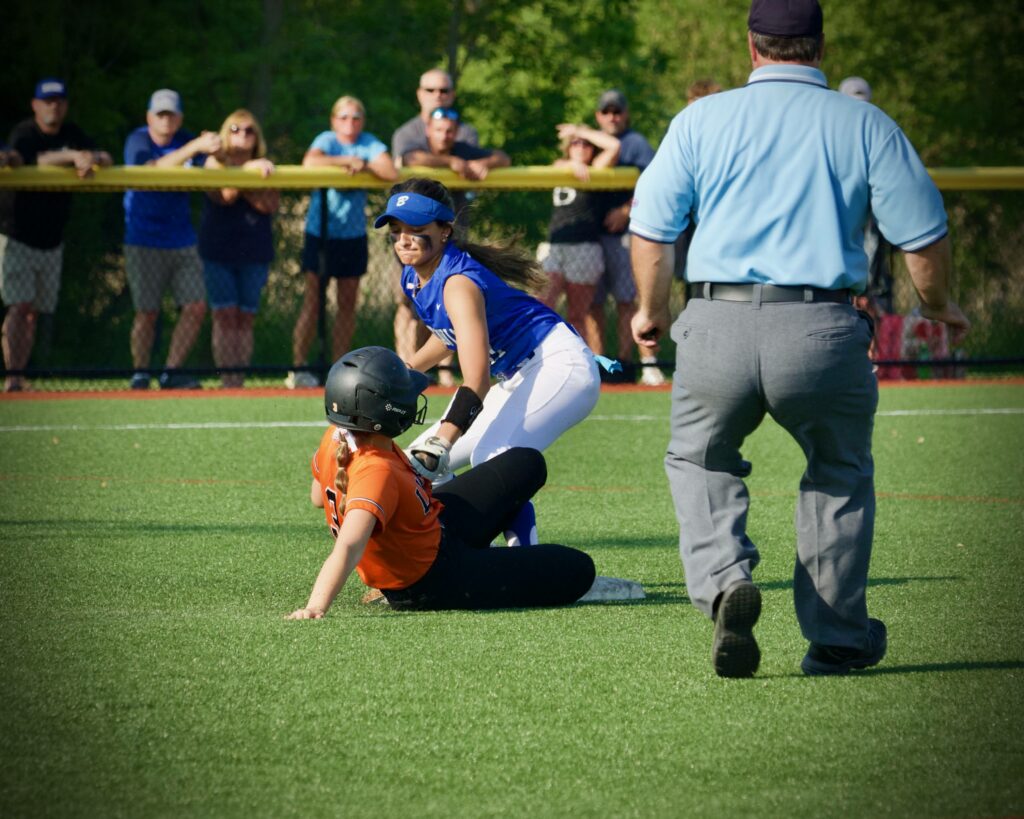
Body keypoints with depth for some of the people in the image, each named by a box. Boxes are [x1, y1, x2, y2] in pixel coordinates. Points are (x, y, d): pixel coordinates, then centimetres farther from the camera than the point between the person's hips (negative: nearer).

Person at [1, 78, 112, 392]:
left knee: (34, 313, 5)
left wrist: (90, 159, -24)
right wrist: (73, 157, -40)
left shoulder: (72, 135, 7)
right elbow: (33, 160, -33)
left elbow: (108, 160, -2)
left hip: (52, 242, 6)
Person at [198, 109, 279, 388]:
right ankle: (227, 380, -9)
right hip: (218, 250, -2)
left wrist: (241, 184, -14)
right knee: (225, 315, -9)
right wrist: (246, 172, -21)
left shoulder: (266, 168, 9)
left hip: (254, 252, 2)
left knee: (245, 318, 1)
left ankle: (240, 380, 3)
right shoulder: (216, 162, 4)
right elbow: (224, 195, -14)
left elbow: (270, 204, -7)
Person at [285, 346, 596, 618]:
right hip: (429, 584, -9)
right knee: (578, 571, -9)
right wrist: (315, 608, -64)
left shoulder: (335, 438, -11)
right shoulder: (377, 472, -39)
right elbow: (349, 547, -52)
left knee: (527, 464, 18)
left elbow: (318, 496, 10)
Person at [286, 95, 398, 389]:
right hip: (320, 231, -3)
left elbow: (392, 173, -12)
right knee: (312, 301, -6)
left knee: (348, 303, 6)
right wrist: (348, 161, -21)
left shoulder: (370, 144, 1)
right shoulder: (327, 140, -6)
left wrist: (364, 166, -17)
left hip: (353, 235, 3)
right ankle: (297, 369, -3)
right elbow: (310, 162, -28)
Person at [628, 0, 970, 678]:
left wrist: (651, 311, 25)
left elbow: (651, 229, 7)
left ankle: (724, 580, -3)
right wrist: (938, 305, 25)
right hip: (822, 332, 0)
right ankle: (838, 640, 24)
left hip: (717, 325, 0)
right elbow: (923, 235, 5)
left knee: (700, 461, 23)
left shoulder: (701, 120, 8)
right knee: (840, 476, 22)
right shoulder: (866, 127, 6)